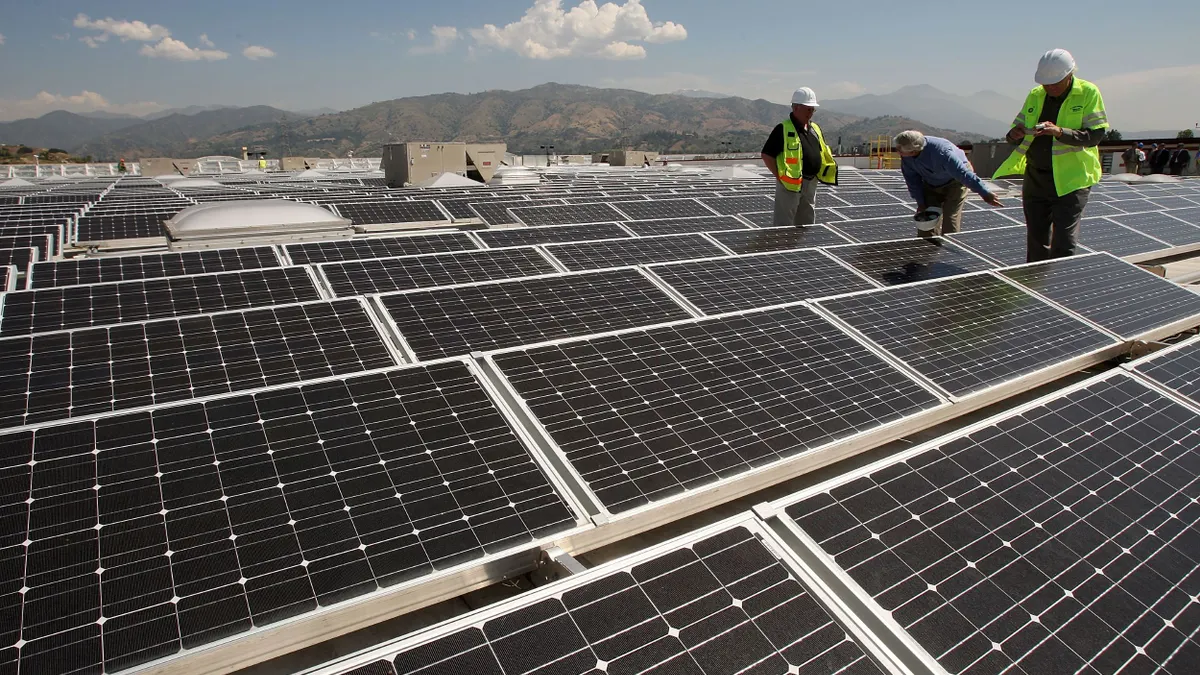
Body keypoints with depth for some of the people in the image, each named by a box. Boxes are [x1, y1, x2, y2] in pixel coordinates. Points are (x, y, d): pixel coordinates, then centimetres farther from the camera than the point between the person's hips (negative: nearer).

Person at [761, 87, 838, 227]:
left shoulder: (815, 129, 13)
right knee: (785, 224, -3)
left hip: (811, 183, 8)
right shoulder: (783, 129, -10)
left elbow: (824, 153, 23)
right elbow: (767, 155, -13)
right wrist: (780, 176, -17)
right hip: (790, 184, -8)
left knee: (807, 224, 17)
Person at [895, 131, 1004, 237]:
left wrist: (985, 194, -37)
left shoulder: (941, 153, -41)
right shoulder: (906, 157, -22)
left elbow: (963, 173, -39)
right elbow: (912, 180, -9)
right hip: (931, 185, 6)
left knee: (950, 222, -14)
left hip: (955, 182, -6)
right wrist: (920, 203, -8)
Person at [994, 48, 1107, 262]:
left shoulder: (1089, 93, -5)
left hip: (1071, 181, -4)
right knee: (1036, 244, 13)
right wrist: (1015, 135, -15)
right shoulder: (1035, 95, 7)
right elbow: (1016, 134, 9)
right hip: (1035, 179, 5)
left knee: (1064, 246, -8)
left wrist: (1060, 132, -28)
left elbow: (1095, 135, -13)